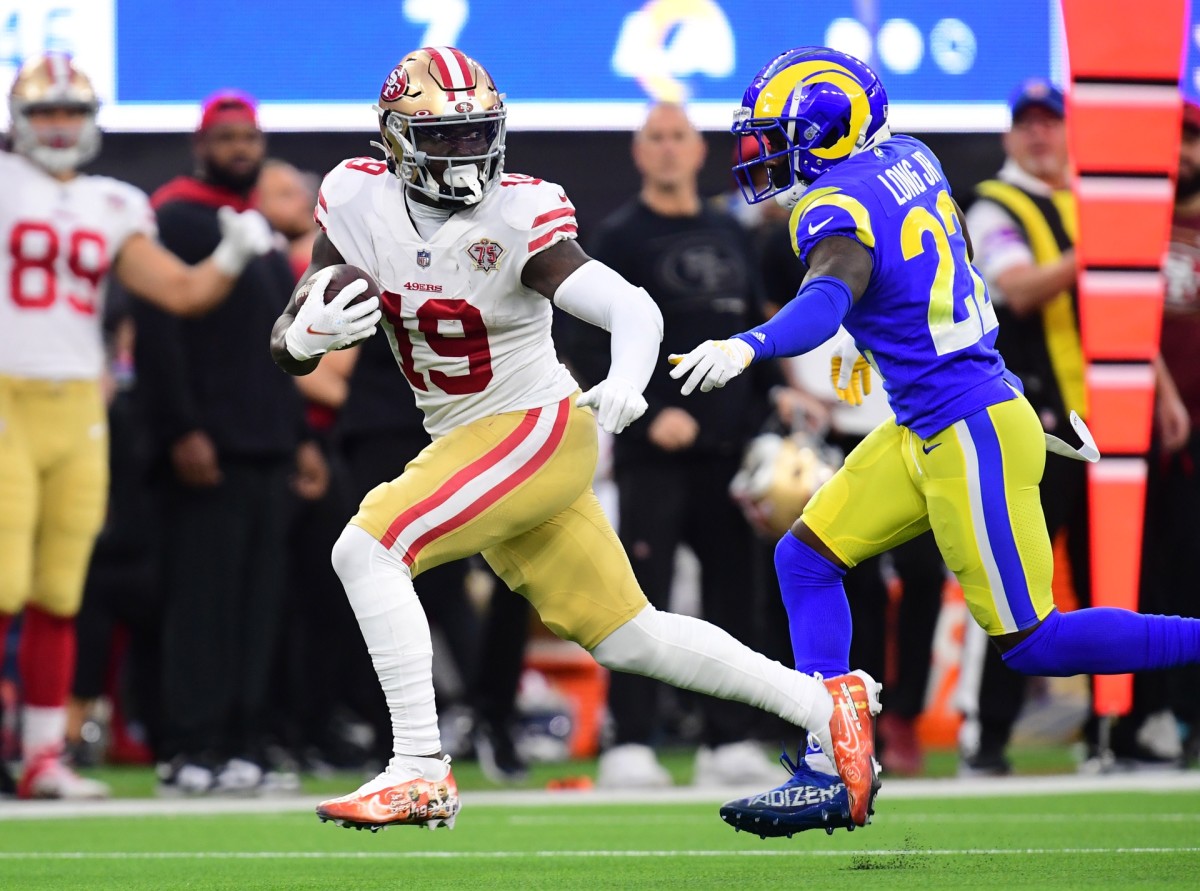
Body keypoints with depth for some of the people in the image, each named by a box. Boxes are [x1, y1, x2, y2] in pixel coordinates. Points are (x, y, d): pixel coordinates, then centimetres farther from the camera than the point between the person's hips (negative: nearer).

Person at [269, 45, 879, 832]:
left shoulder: (515, 220, -19)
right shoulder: (358, 203, -4)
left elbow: (633, 308, -28)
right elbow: (286, 351, 0)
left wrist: (626, 381, -49)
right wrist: (309, 332, -24)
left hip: (536, 433, -7)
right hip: (466, 444, 7)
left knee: (367, 551, -20)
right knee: (625, 636, 13)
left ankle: (421, 773, -18)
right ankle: (823, 704, 24)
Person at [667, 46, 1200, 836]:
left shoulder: (840, 212, -21)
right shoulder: (911, 161, 6)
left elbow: (826, 299, -42)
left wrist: (747, 347, -59)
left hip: (969, 438, -10)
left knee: (1032, 643, -3)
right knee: (807, 558, 8)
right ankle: (832, 768, 6)